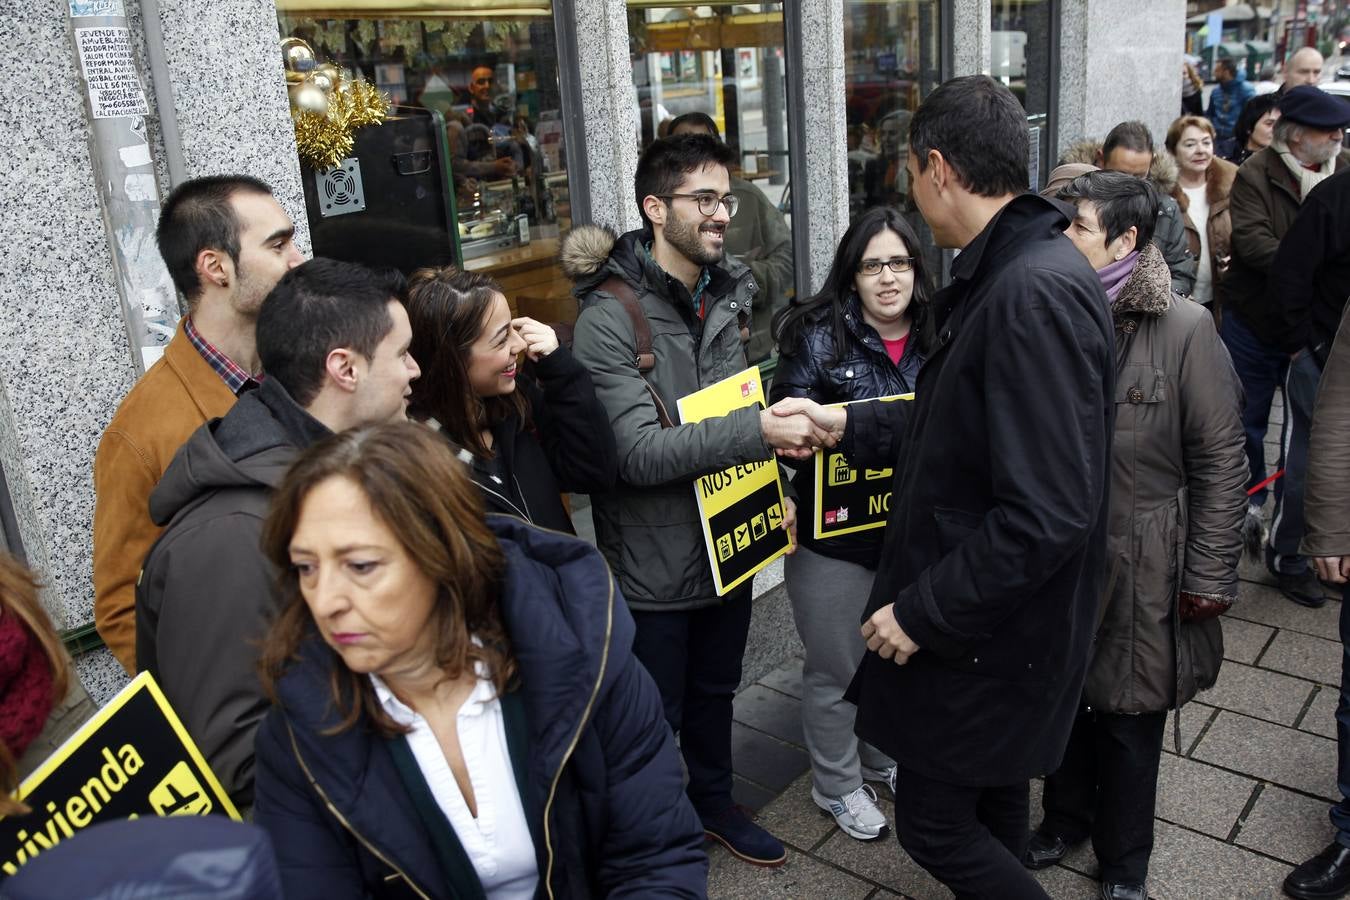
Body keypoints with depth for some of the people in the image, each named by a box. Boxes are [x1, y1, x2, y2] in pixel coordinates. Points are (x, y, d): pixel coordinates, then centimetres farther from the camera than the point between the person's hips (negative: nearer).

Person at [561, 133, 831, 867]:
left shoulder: (721, 297, 4)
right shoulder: (610, 318, -20)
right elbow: (639, 452, -27)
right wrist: (757, 431, -32)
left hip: (727, 539, 7)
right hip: (653, 561, -7)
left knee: (715, 692, 25)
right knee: (656, 717, 12)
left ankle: (713, 800, 48)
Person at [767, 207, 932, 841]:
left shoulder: (935, 339, 2)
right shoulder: (821, 336, -12)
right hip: (834, 537, -5)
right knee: (837, 670, 10)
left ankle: (884, 757, 48)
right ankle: (836, 785, 34)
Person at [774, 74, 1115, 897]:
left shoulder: (1035, 292, -28)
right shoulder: (1011, 270, 5)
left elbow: (1047, 512, -31)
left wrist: (923, 612, -22)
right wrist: (848, 424, 11)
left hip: (988, 633, -10)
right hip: (985, 612, 10)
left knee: (936, 826, 6)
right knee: (992, 804, 26)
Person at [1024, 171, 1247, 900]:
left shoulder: (1185, 330, -13)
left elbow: (1221, 462, -9)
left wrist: (1210, 579, -9)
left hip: (1141, 567, -3)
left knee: (1131, 718, 13)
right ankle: (1066, 819, 45)